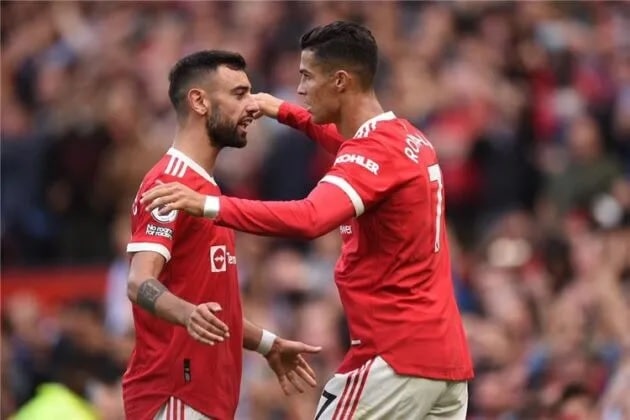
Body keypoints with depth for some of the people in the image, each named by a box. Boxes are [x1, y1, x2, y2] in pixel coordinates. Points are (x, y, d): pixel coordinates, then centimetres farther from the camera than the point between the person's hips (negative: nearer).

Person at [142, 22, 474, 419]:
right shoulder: (408, 138, 13)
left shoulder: (375, 152, -16)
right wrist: (285, 112, 36)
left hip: (395, 357, -9)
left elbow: (309, 219, -34)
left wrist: (209, 205, -37)